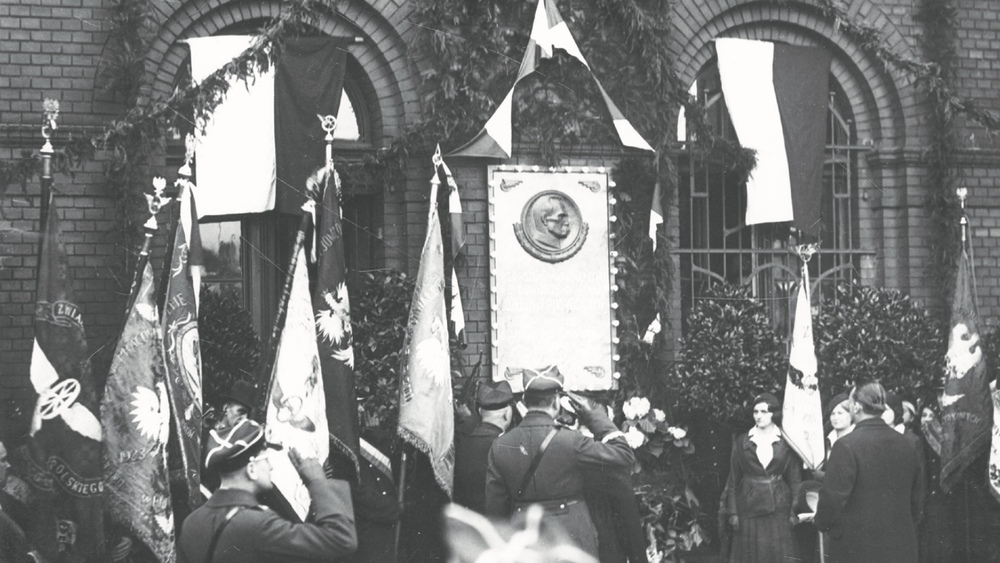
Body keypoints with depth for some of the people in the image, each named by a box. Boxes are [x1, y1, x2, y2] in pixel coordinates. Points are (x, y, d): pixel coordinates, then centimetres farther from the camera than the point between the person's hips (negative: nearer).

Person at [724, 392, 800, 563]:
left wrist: (794, 512, -4)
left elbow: (794, 479, 3)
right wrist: (733, 512, -1)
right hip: (749, 508, 1)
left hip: (778, 507, -1)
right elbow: (733, 480, 5)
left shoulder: (786, 442, 1)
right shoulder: (742, 442, 4)